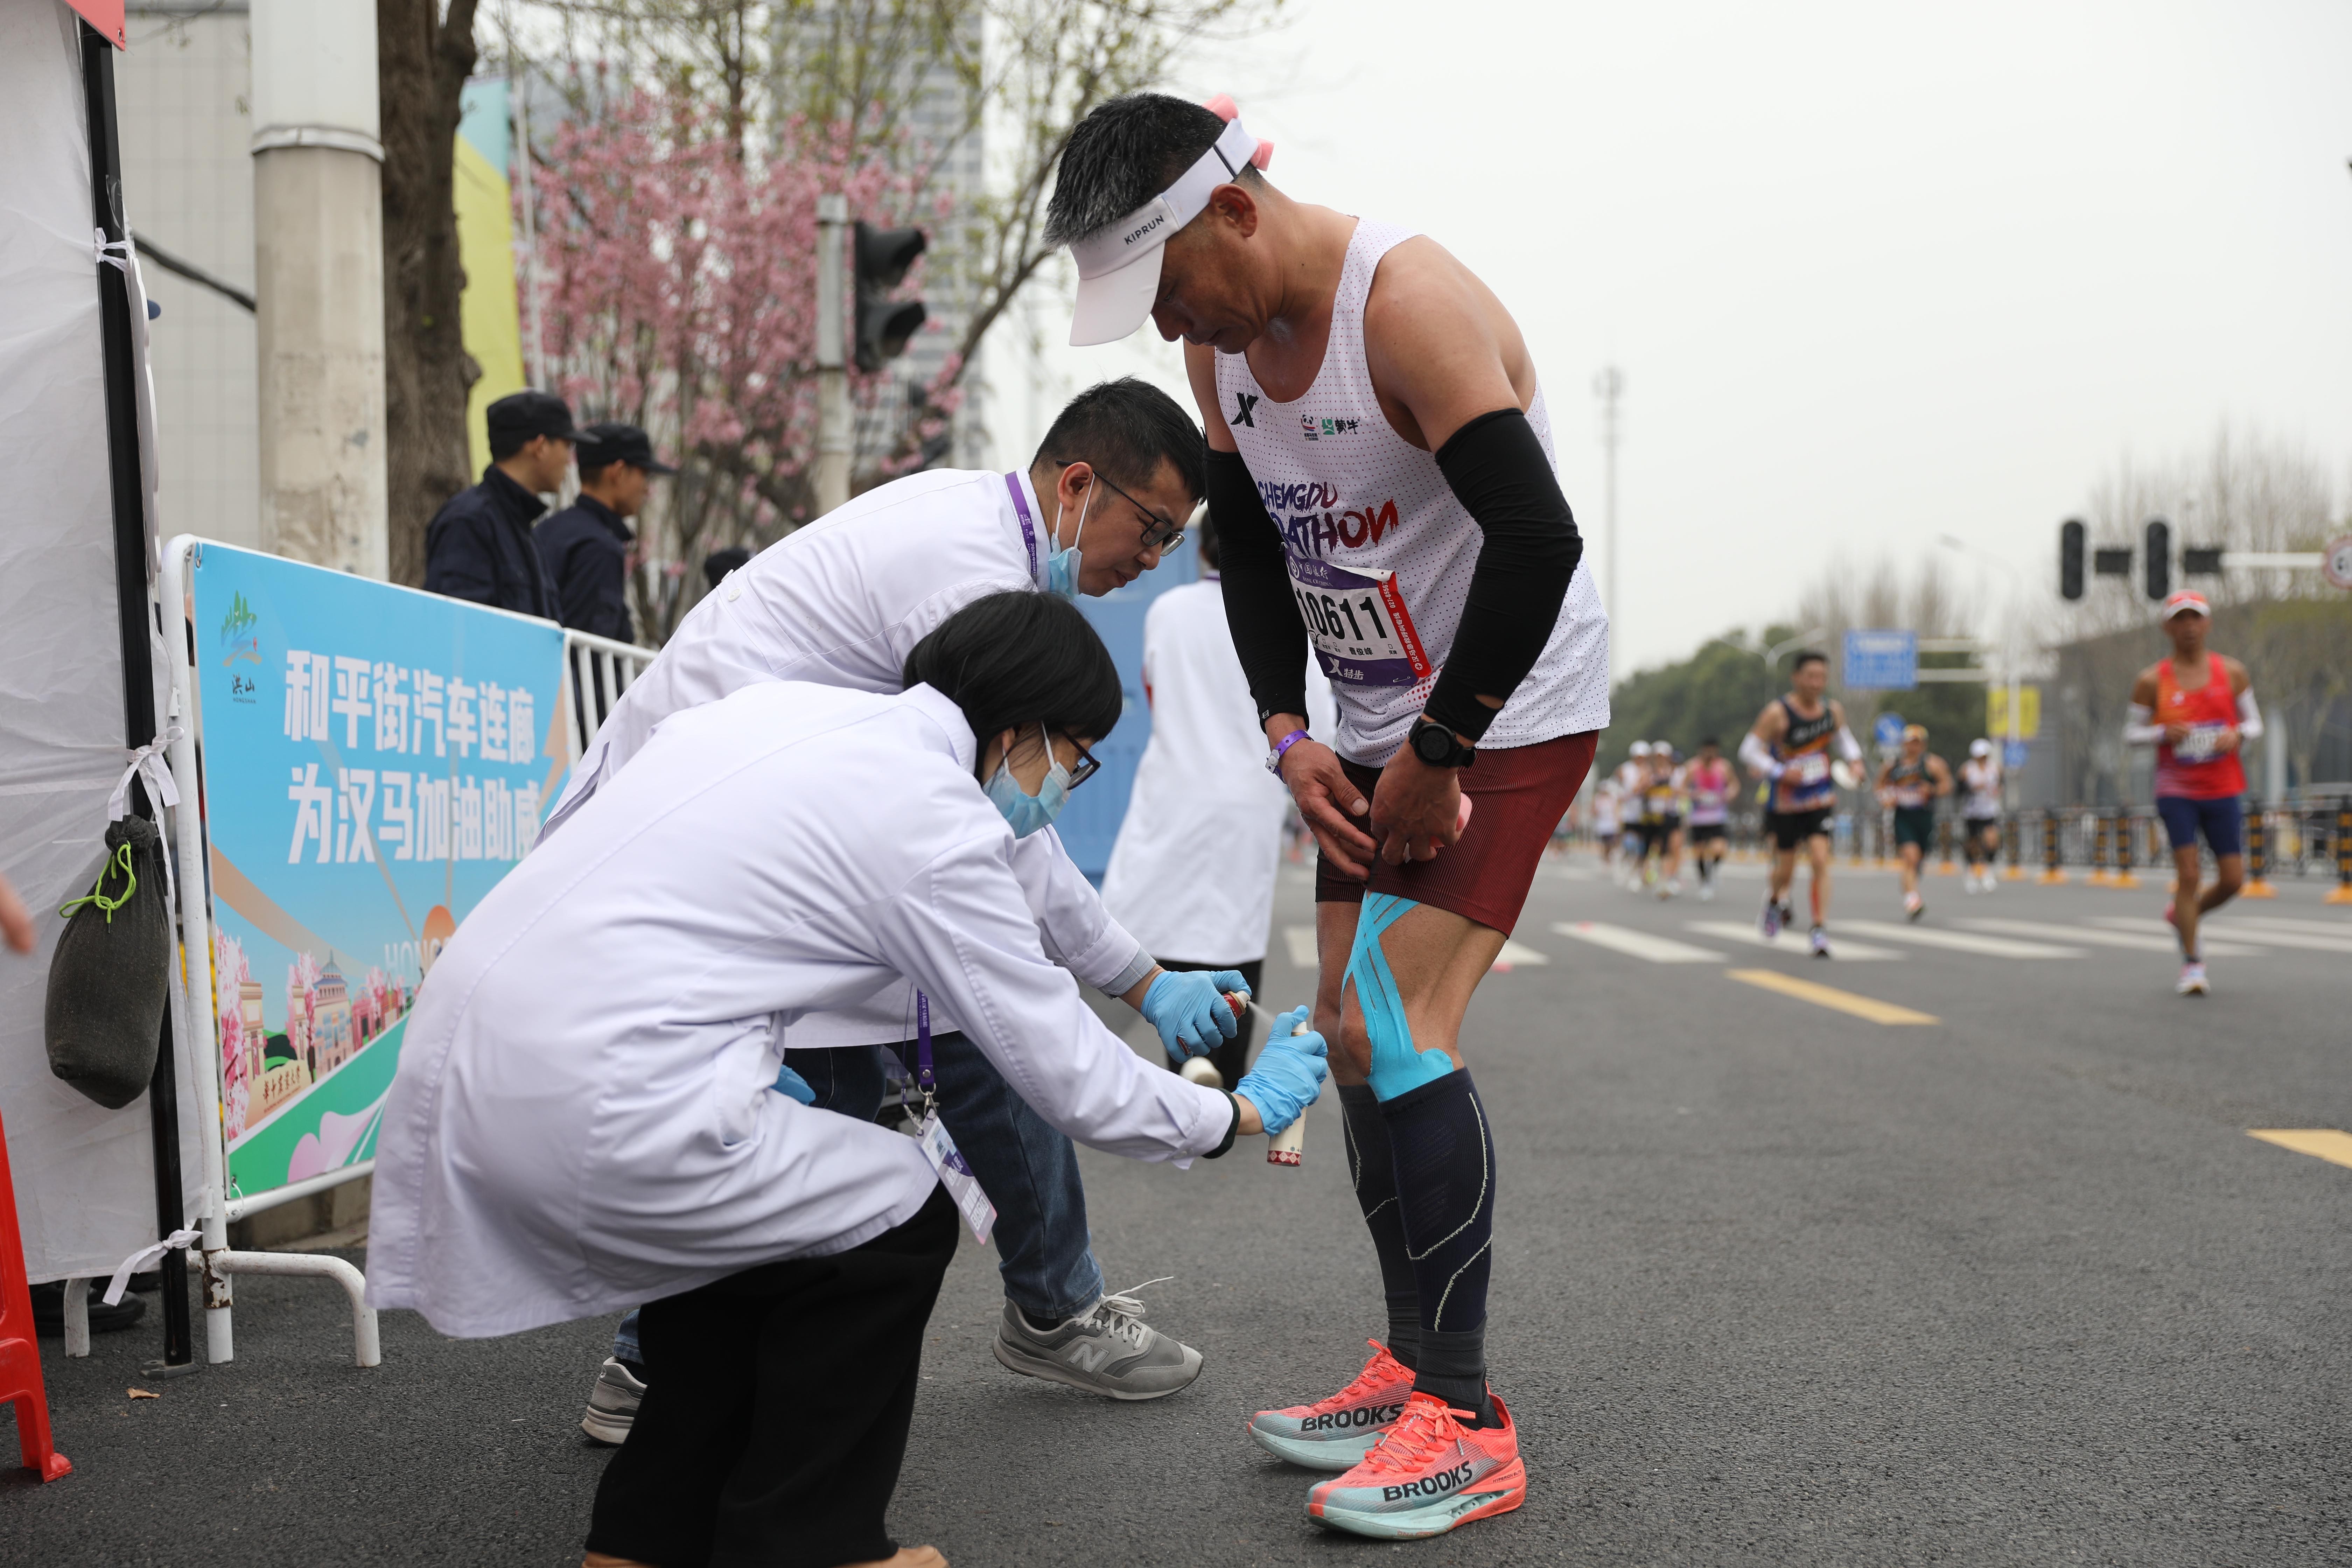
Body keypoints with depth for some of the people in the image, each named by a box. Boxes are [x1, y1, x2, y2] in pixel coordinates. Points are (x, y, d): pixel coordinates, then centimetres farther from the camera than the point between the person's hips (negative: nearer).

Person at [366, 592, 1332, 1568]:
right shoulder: (937, 824, -5)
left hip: (459, 1063, 9)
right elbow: (1072, 1079, 2)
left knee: (740, 1215, 28)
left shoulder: (783, 706, 16)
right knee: (900, 1221, 9)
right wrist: (1241, 1113, 18)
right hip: (591, 1110, -9)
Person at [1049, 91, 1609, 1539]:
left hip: (1512, 713, -9)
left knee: (1398, 1029, -16)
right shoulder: (1222, 338, 3)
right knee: (1351, 1034, 8)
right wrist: (1288, 738, -1)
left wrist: (1438, 758, -22)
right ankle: (1412, 1370, 21)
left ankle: (1469, 1428, -6)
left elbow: (1537, 543, -30)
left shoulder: (1409, 303, -24)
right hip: (1381, 722, 9)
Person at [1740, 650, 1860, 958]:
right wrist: (1780, 772, -24)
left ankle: (1820, 931, -12)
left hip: (1821, 801, 2)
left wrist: (1855, 759, 2)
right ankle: (1775, 897, 44)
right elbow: (1748, 751, -12)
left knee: (1820, 860, -14)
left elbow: (1843, 736, 20)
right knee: (1785, 870, 8)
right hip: (1786, 803, -2)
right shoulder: (1778, 713, -16)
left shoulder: (1833, 710, -1)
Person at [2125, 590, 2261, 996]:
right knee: (2189, 872, -12)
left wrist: (2238, 735, -12)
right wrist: (2165, 733, -16)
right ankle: (2192, 963, -2)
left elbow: (2255, 723, 11)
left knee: (2233, 879, 0)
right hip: (2176, 791, -3)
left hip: (2222, 791, 3)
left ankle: (2181, 914, 30)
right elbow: (2132, 732, 4)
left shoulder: (2232, 672, 5)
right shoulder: (2152, 681, -1)